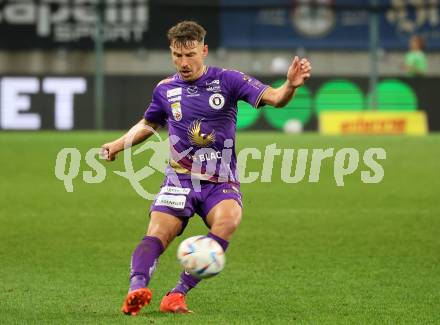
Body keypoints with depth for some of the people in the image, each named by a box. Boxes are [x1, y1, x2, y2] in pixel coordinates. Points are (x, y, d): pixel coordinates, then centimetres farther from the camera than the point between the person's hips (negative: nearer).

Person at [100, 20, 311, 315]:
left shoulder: (227, 80, -2)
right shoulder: (166, 90, 8)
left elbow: (274, 98, -12)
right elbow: (148, 124, 28)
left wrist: (290, 86, -34)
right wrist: (119, 144, 14)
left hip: (221, 183, -2)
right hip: (180, 178, 2)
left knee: (228, 221, -32)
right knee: (158, 233, -23)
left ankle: (178, 293, -31)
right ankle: (137, 289, -44)